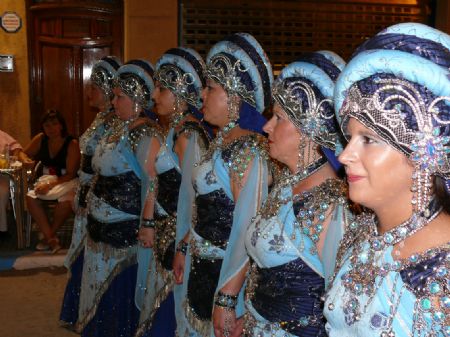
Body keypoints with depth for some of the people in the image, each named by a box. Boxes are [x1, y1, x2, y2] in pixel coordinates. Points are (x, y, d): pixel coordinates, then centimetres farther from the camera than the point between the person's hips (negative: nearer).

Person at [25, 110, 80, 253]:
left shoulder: (72, 144, -15)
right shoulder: (40, 139, -1)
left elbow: (70, 174, -16)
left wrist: (50, 185, -24)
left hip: (67, 181, -4)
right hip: (46, 179, 5)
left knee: (66, 202, -35)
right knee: (30, 197, -25)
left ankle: (49, 235, -8)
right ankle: (51, 238, -21)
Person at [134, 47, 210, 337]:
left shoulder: (188, 134, -18)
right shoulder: (178, 129, 10)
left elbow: (189, 199, -19)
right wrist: (154, 227, 11)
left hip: (179, 242, -8)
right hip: (168, 237, 8)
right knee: (161, 311, 18)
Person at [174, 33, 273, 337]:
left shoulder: (249, 152, -23)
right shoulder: (223, 139, 5)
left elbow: (248, 235, -26)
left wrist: (227, 298, -26)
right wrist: (185, 248, 17)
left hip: (225, 272, -8)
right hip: (201, 265, 8)